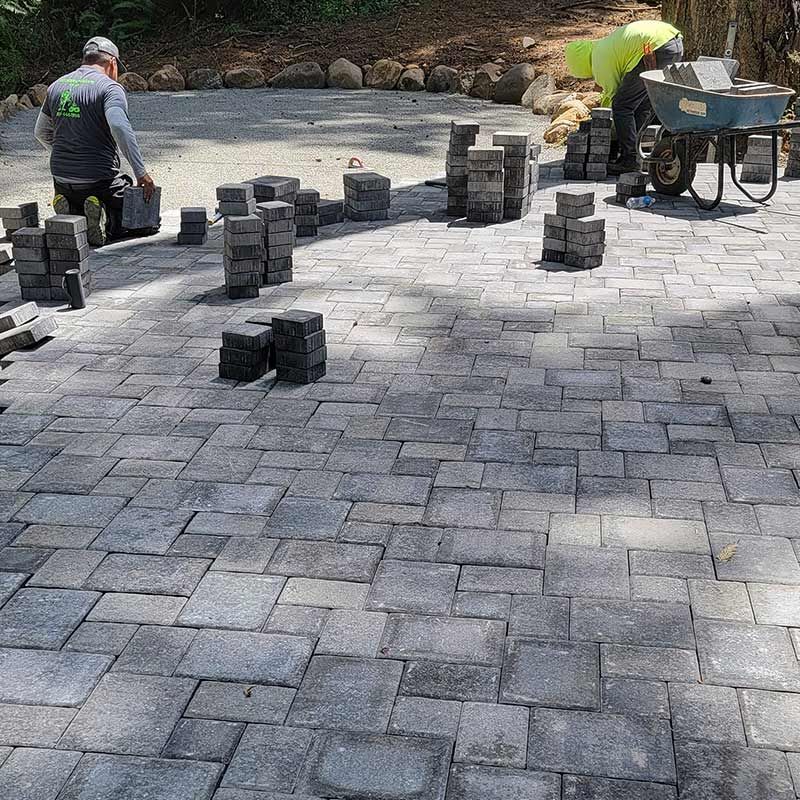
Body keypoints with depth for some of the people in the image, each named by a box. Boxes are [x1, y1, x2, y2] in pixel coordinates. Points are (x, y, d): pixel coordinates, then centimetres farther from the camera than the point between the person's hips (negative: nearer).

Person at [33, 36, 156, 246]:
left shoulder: (57, 86, 14)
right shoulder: (109, 88, -8)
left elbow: (41, 133, 21)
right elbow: (119, 127, -26)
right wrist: (141, 173, -25)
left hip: (61, 179, 6)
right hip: (99, 180, -6)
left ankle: (71, 214, -5)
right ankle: (105, 220, -20)